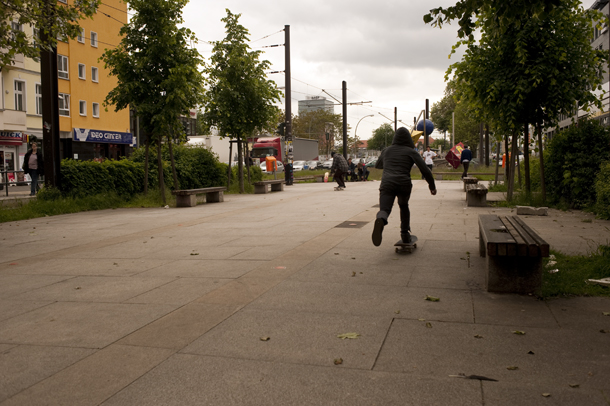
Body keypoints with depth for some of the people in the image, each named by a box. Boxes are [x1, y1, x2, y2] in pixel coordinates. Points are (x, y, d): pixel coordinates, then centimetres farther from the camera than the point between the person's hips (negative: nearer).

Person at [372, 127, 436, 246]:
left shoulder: (387, 150, 20)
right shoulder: (411, 152, 11)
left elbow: (378, 165, 36)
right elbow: (425, 170, 2)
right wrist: (432, 186, 12)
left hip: (387, 183, 0)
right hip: (404, 184, 0)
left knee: (384, 211, -12)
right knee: (404, 206, 29)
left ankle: (380, 222, -48)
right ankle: (405, 234, 25)